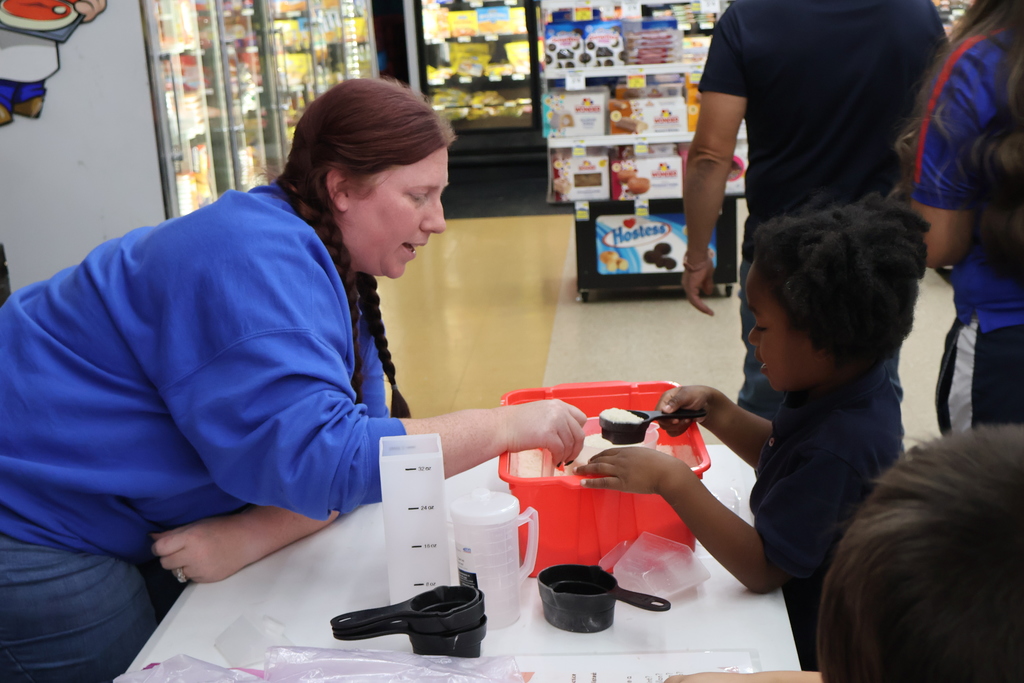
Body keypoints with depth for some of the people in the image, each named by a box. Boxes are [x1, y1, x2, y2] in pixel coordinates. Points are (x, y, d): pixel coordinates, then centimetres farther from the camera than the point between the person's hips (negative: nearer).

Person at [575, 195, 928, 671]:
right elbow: (779, 455, 16)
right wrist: (717, 412, -1)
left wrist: (671, 480, -32)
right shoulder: (849, 391, -3)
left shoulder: (839, 452, -33)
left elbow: (763, 569, -28)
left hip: (816, 648, -9)